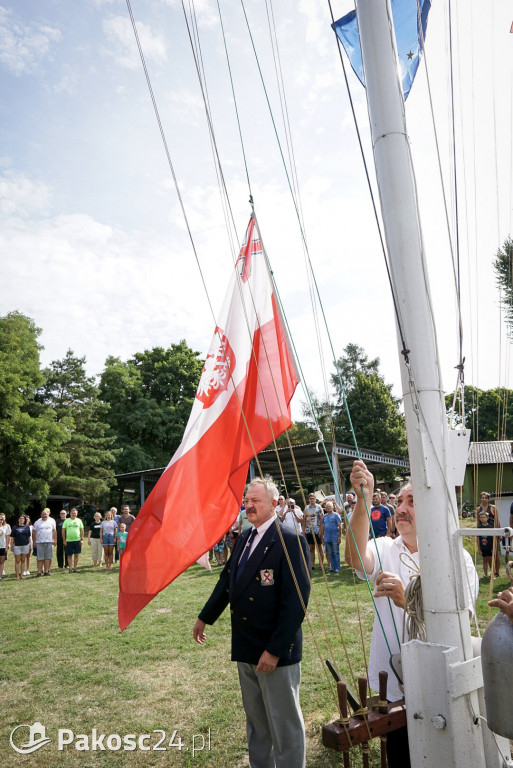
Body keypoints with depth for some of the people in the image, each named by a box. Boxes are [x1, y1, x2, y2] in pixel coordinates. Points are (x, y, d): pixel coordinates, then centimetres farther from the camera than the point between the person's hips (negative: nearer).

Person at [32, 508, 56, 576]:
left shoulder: (52, 521, 10)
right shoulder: (37, 522, 7)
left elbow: (54, 531, 11)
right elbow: (34, 532, 7)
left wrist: (55, 540, 5)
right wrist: (34, 542, 2)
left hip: (49, 542, 1)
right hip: (39, 542, -1)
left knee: (48, 557, 1)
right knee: (40, 558, -1)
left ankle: (46, 571, 4)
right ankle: (39, 571, 1)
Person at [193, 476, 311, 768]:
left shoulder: (291, 542, -20)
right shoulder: (244, 538, 5)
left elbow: (296, 602, -22)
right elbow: (227, 579, 15)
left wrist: (274, 650, -22)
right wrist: (205, 617, 21)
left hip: (276, 650, -7)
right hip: (245, 647, 8)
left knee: (284, 724, 10)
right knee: (256, 721, 24)